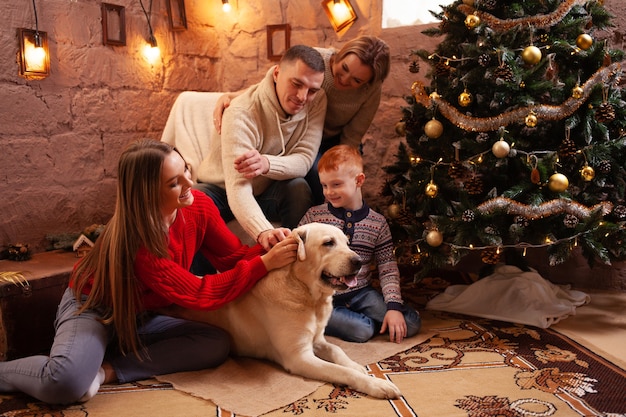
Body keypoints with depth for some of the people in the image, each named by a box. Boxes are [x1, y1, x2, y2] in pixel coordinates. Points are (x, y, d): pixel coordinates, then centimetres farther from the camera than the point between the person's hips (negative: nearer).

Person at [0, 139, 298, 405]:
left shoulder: (199, 206, -14)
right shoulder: (134, 239, -31)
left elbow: (234, 256, -4)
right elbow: (198, 294, -32)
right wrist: (265, 263, -35)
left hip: (138, 317, 7)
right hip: (92, 309, -7)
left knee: (217, 344, -16)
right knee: (67, 383, -36)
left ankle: (109, 370, -16)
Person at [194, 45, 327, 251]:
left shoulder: (316, 101, -16)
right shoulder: (242, 113, -32)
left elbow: (305, 158, -23)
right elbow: (238, 189, -43)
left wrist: (267, 164, -47)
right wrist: (263, 231, -64)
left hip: (268, 190, 3)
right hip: (222, 189, -3)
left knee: (298, 187, -29)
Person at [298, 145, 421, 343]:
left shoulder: (377, 223, 4)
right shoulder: (314, 216, -1)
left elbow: (388, 270, 4)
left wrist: (394, 306, -7)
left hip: (361, 293, 4)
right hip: (323, 297, -3)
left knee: (412, 323, -10)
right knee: (362, 330, -30)